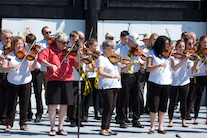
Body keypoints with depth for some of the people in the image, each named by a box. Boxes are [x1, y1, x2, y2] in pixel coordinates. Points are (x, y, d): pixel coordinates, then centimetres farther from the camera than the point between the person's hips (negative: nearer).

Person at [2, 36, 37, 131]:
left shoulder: (27, 55, 2)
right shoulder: (9, 56, 0)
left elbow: (32, 68, -6)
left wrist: (35, 61, -25)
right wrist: (11, 67, -26)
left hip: (25, 82, 1)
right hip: (13, 83, -1)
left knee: (24, 103, 6)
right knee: (11, 103, 3)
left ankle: (23, 124, 15)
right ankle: (9, 124, 13)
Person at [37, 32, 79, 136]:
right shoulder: (50, 50, 0)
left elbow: (75, 63, 3)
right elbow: (40, 59, -14)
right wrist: (51, 65, -28)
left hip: (67, 80, 3)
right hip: (53, 80, -3)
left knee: (64, 105, 5)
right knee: (53, 105, -5)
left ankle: (60, 128, 16)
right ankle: (53, 128, 9)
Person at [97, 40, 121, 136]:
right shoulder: (101, 59, -10)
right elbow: (100, 73, -24)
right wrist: (112, 76, -32)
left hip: (115, 86, 8)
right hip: (106, 86, -8)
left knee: (111, 107, 9)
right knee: (108, 107, -9)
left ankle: (107, 128, 16)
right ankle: (103, 129, -2)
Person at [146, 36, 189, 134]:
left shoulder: (169, 54, 8)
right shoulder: (152, 53, -2)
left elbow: (174, 68, 3)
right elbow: (148, 68, -10)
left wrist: (184, 60, -5)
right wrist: (159, 65, -25)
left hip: (166, 83, 3)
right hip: (155, 83, -3)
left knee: (163, 106, 8)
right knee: (154, 106, -1)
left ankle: (161, 127, 17)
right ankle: (152, 128, 11)